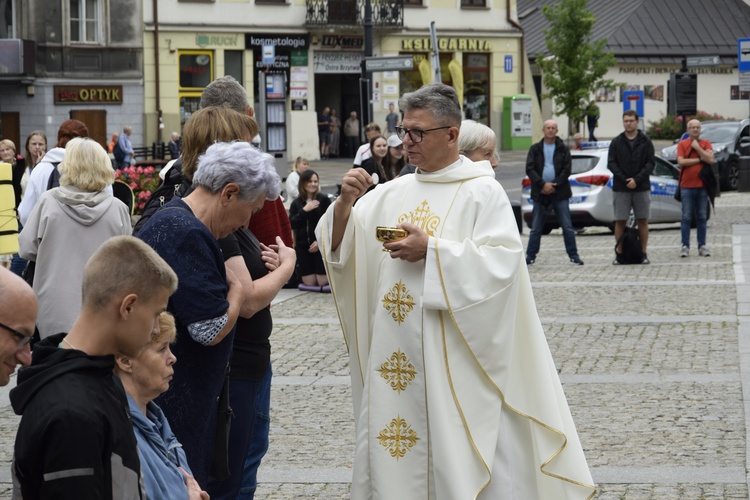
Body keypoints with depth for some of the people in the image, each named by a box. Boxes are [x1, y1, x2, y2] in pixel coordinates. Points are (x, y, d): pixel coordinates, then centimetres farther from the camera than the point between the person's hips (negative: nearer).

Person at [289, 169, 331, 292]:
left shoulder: (324, 200, -3)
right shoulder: (296, 203, 6)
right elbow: (291, 224, -4)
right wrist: (304, 210, -14)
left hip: (321, 244, -2)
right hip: (302, 245, 3)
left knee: (323, 282, -6)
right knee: (309, 283, -1)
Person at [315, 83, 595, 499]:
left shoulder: (482, 192, -4)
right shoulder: (391, 194, 12)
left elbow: (501, 262, -15)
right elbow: (339, 245, 9)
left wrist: (431, 250, -18)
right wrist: (346, 202, -10)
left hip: (455, 355, -5)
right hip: (396, 355, 5)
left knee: (463, 459, -2)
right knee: (393, 454, 7)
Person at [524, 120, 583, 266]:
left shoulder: (563, 149, 5)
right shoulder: (535, 149, 6)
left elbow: (567, 169, -2)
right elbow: (530, 169, -3)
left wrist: (554, 185, -13)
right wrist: (543, 184, -15)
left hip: (559, 192, -1)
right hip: (541, 193, 1)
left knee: (567, 226, 0)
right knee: (536, 228, 4)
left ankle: (573, 256, 6)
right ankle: (530, 256, 10)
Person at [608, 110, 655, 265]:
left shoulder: (645, 141, 4)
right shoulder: (616, 142, 6)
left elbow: (651, 163, -1)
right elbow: (611, 163, 1)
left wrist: (637, 179, -13)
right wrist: (624, 180, -11)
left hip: (642, 188, 0)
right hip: (621, 188, 0)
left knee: (642, 220, 3)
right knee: (620, 221, -1)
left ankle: (643, 253, 9)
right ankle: (619, 254, 6)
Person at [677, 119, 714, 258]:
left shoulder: (706, 143, 8)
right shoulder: (682, 144, 4)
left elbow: (710, 159, -7)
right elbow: (681, 161, -10)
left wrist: (697, 147, -7)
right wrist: (699, 159, -7)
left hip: (702, 185, 2)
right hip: (687, 186, -2)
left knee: (702, 217, 5)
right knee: (686, 217, -2)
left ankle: (702, 246, 8)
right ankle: (685, 246, -1)